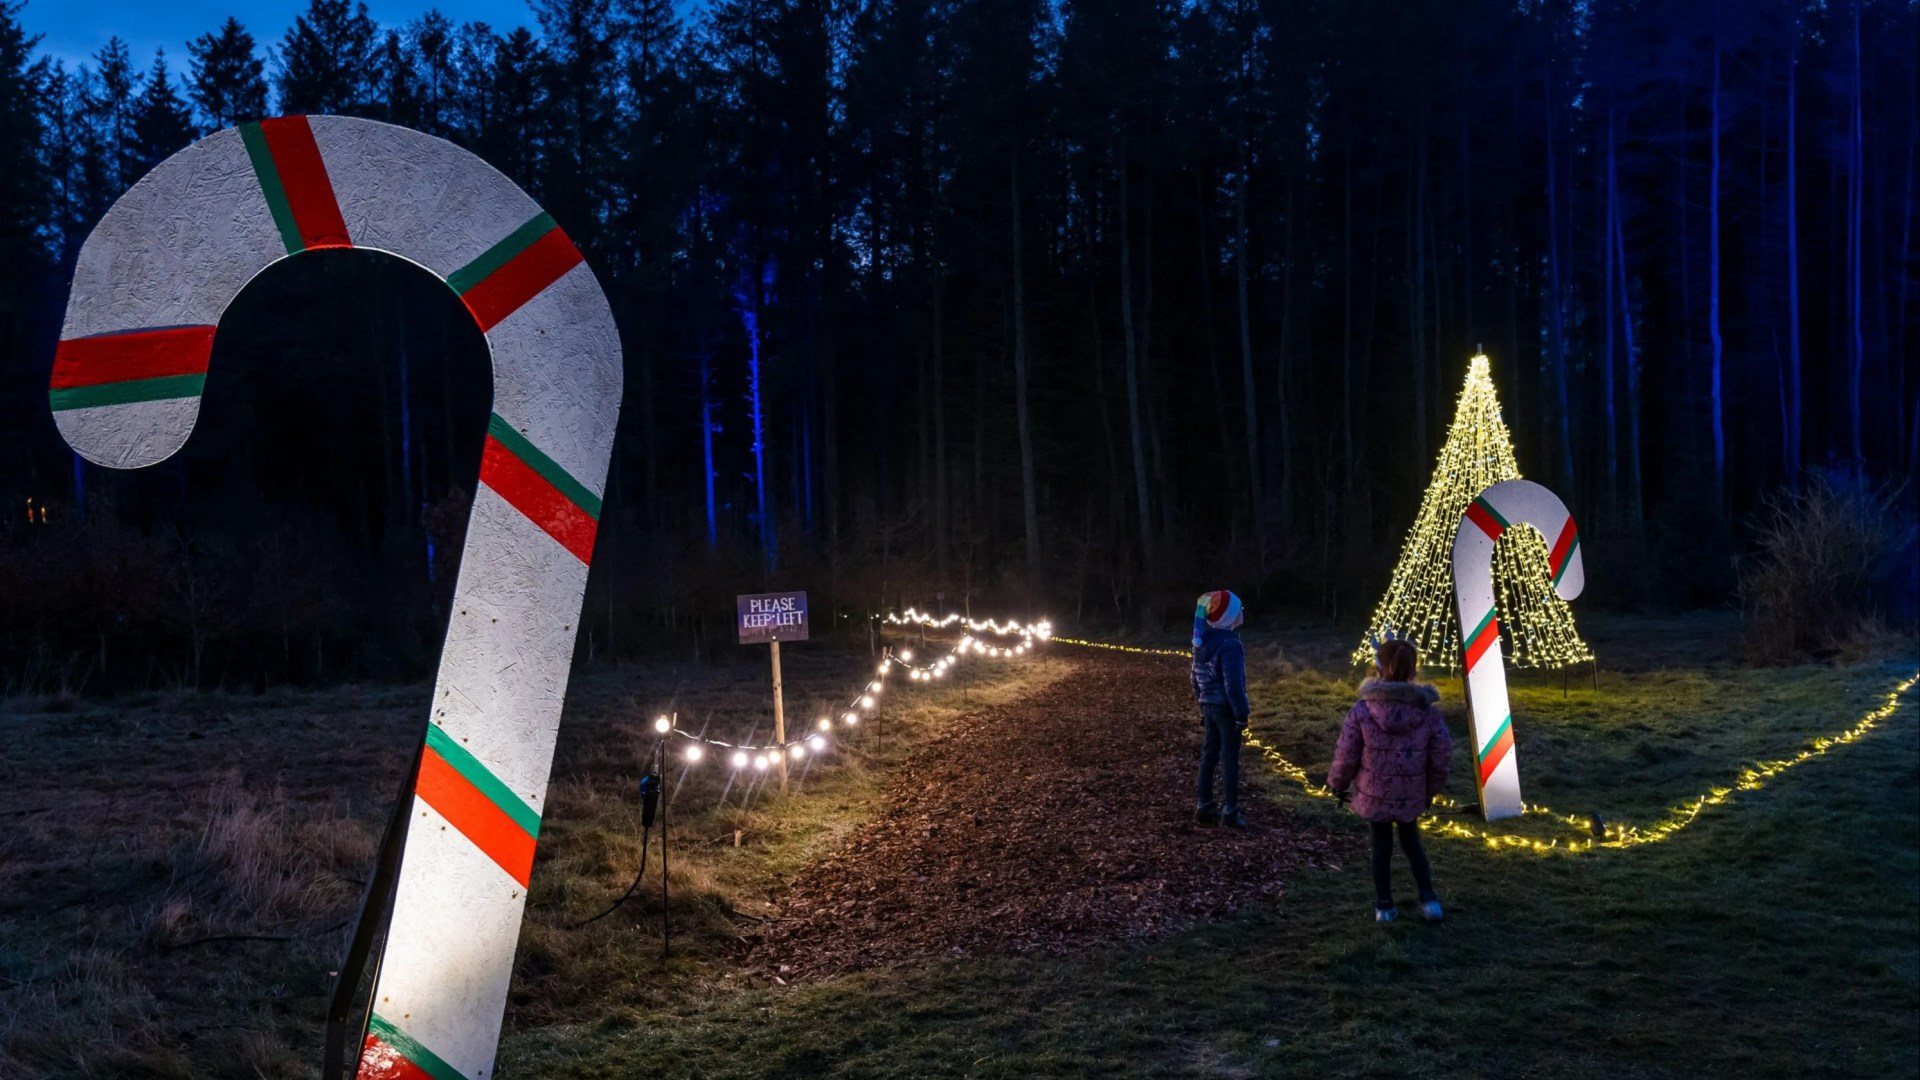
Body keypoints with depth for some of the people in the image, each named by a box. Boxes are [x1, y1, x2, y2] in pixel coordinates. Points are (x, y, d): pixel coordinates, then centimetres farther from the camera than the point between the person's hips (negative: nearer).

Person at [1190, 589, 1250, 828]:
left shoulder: (1202, 642, 7)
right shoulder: (1229, 644, -20)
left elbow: (1196, 678, 13)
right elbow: (1233, 684, -22)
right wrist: (1242, 714, -16)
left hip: (1209, 706, 8)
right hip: (1226, 707, -8)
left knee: (1208, 757, 13)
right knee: (1230, 760, 0)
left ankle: (1204, 807, 19)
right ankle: (1229, 812, 4)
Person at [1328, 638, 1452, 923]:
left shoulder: (1362, 710, -17)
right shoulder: (1427, 710, -11)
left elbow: (1346, 754, -12)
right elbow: (1442, 753, -3)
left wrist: (1338, 784, 6)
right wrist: (1432, 788, 13)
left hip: (1374, 793, -2)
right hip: (1411, 795, 2)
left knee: (1381, 845, 14)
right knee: (1411, 841, 22)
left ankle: (1384, 905, 21)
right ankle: (1428, 898, 17)